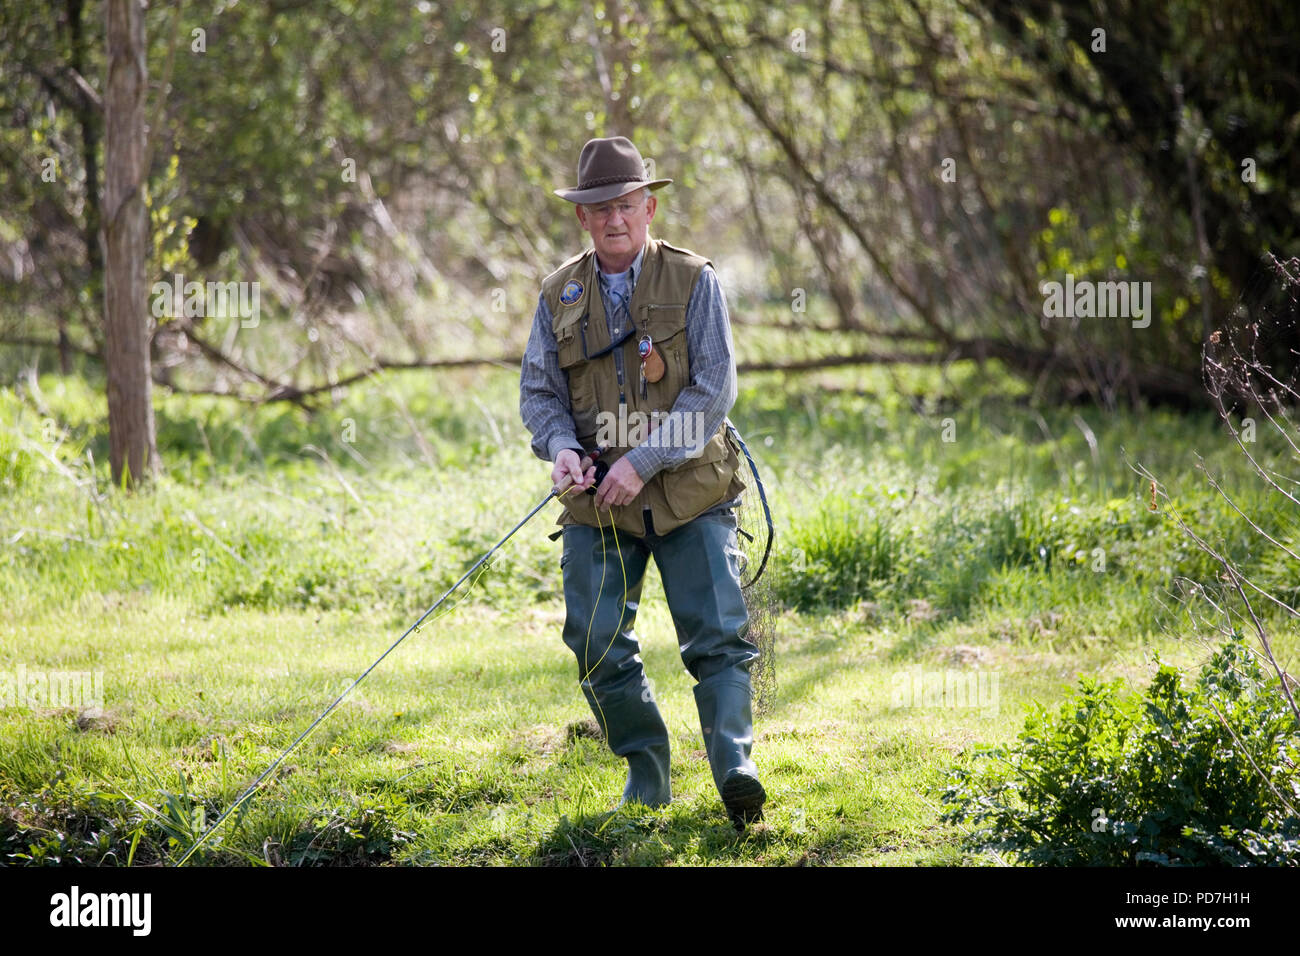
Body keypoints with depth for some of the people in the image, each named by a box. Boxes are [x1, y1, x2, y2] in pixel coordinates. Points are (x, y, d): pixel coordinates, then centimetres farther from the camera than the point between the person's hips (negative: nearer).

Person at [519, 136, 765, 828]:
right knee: (598, 643, 1)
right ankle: (646, 772, 14)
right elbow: (538, 390, 10)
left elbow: (713, 390, -9)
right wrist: (562, 447, -12)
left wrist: (643, 461, -17)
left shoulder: (693, 282, -3)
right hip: (596, 503, 3)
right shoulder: (560, 294, 7)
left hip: (689, 492, -3)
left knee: (717, 634, -10)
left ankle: (734, 765, -12)